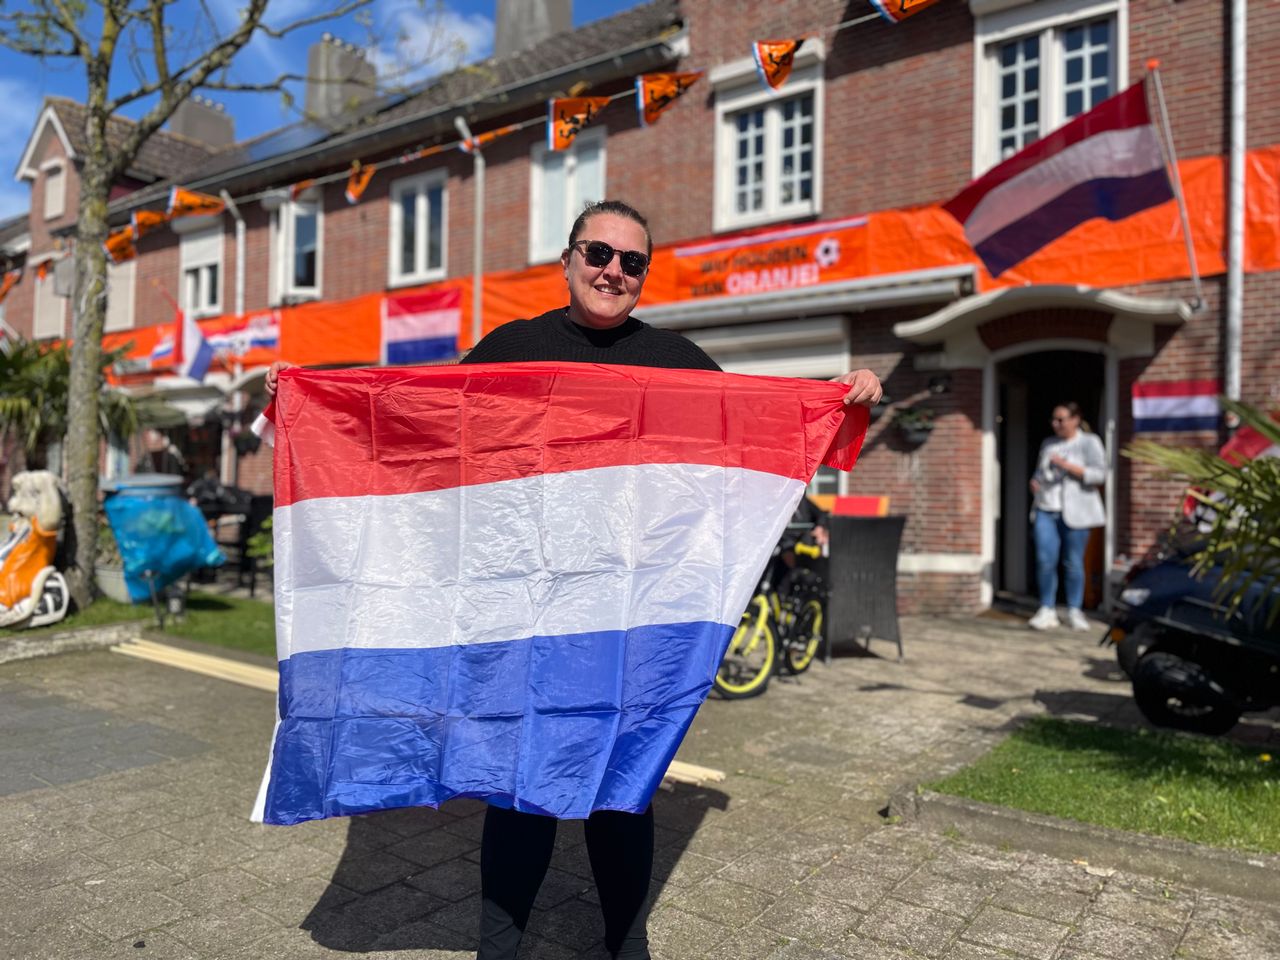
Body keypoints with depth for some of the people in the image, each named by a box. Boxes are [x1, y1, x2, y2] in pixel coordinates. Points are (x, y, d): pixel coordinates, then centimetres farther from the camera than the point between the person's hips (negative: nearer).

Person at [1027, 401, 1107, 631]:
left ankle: (1075, 612, 11)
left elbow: (1099, 474, -8)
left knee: (1073, 563, 0)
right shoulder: (1048, 444, 18)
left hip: (1074, 512, -4)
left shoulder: (1089, 442, 2)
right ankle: (1047, 611, 1)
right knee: (1045, 560, -6)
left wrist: (1068, 466, -17)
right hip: (1046, 510, 4)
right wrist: (1034, 481, 7)